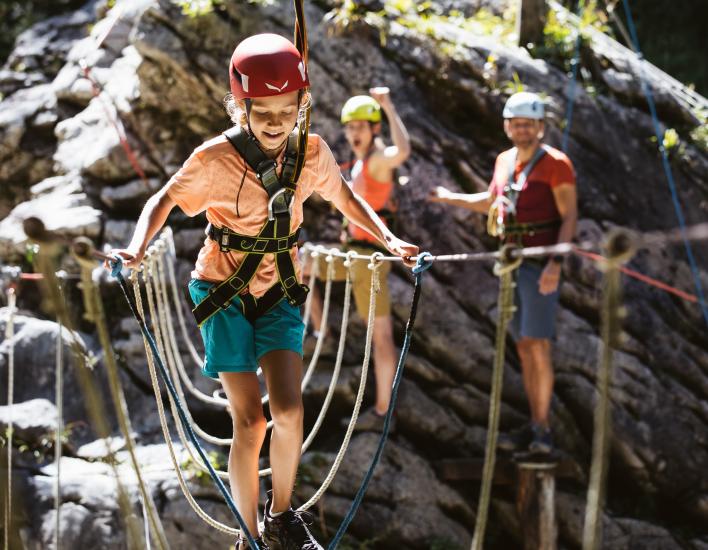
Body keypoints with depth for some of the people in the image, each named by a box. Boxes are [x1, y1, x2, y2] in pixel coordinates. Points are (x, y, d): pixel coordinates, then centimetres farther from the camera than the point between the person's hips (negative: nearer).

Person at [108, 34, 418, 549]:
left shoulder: (312, 152, -8)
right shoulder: (216, 159, -18)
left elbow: (344, 196, 12)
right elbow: (165, 200, -5)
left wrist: (388, 238, 2)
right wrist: (138, 248, -23)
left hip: (280, 290, 3)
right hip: (224, 292, -3)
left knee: (289, 410, -10)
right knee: (250, 419, -8)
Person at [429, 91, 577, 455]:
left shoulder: (555, 163, -8)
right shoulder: (505, 161, 13)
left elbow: (570, 216, -12)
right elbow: (490, 202, 31)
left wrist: (556, 263, -22)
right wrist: (451, 198, 20)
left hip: (541, 266, -7)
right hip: (511, 263, 7)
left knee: (538, 345, -11)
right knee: (524, 347, 8)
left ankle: (542, 429, -6)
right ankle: (534, 427, 13)